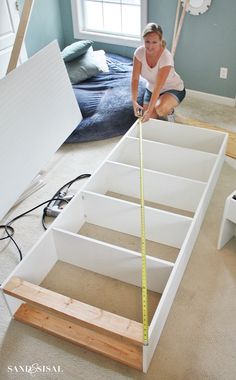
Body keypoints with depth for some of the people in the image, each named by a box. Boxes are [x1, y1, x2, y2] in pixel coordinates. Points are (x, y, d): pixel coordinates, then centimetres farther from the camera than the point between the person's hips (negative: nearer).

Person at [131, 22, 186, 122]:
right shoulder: (139, 52, -19)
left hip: (173, 89, -5)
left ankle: (169, 110, 1)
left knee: (159, 109, -36)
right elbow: (135, 78, -19)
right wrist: (134, 101, -31)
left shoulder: (166, 57, -32)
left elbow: (158, 86, -35)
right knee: (147, 120, -3)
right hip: (151, 89, 5)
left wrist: (149, 110, -37)